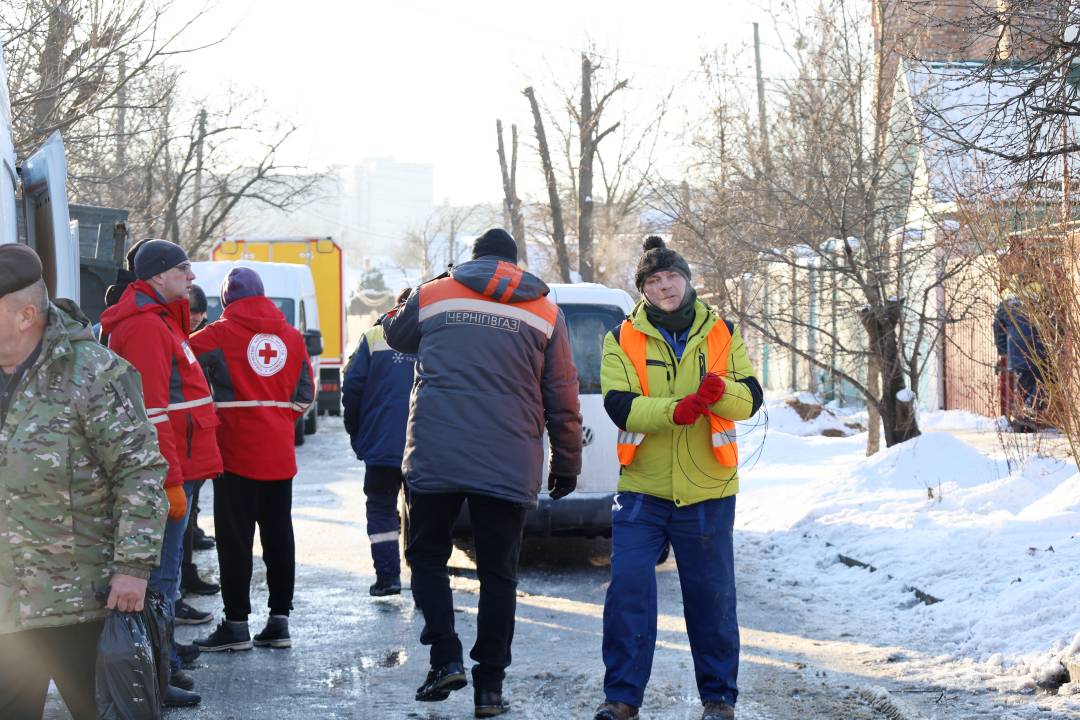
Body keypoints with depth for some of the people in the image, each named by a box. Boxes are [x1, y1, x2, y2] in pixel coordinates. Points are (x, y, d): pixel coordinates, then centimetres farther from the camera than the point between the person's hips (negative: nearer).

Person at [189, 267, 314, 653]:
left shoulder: (220, 334, -7)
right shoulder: (292, 336, 8)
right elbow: (305, 393, 11)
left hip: (237, 454, -5)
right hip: (280, 455, 5)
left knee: (235, 539, 0)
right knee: (279, 537, 9)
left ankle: (236, 623, 0)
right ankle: (279, 621, 12)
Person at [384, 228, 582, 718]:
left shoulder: (431, 296, 6)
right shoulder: (545, 312, 7)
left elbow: (397, 337, 26)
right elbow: (562, 399, 8)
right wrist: (567, 464, 15)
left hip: (435, 457, -1)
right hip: (509, 468, 1)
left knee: (427, 555, 15)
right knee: (498, 573, 8)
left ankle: (445, 658, 0)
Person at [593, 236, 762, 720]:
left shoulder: (721, 334, 5)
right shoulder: (623, 340, 2)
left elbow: (751, 399, -2)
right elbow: (620, 407, -11)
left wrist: (720, 391, -25)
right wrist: (675, 409, -28)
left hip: (708, 491, 1)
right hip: (641, 489, -1)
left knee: (711, 595, 7)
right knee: (628, 588, -7)